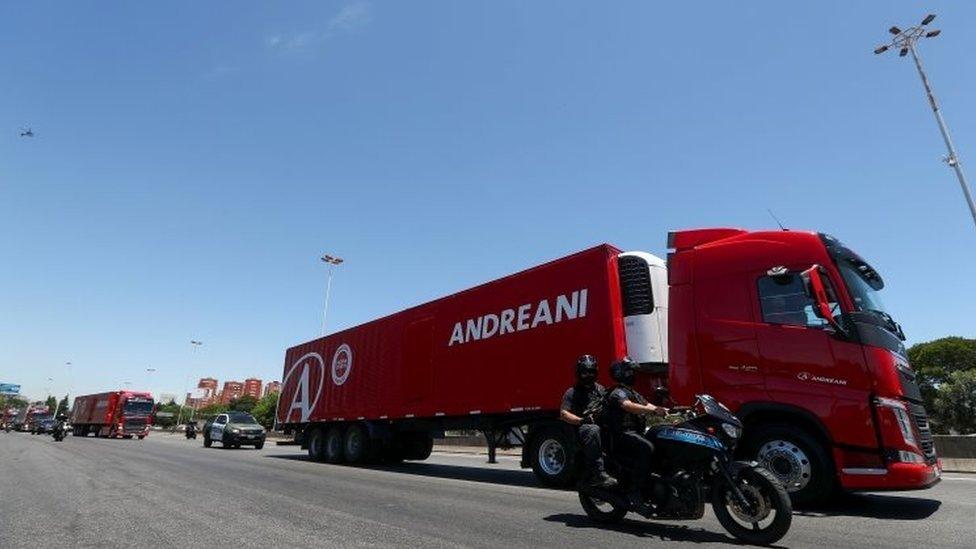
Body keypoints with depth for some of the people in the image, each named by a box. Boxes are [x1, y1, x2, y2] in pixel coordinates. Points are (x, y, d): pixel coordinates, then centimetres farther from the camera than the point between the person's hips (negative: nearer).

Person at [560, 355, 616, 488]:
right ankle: (598, 474, -41)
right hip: (581, 428, -5)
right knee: (593, 430, -38)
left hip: (603, 425, 5)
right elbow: (563, 413, -5)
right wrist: (581, 420, -21)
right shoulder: (572, 392, 7)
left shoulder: (600, 389, 25)